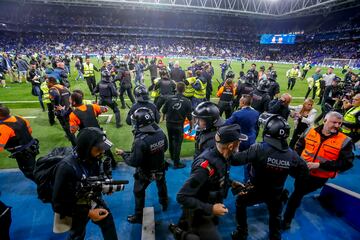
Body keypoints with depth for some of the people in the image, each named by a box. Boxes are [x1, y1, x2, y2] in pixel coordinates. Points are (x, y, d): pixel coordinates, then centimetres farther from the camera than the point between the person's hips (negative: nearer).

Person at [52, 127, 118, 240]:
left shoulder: (94, 158, -19)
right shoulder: (67, 168, -36)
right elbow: (58, 204, -28)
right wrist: (88, 213, -28)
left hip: (94, 201, 5)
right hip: (77, 211, -4)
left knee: (108, 221, 24)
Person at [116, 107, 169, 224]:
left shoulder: (140, 141, -36)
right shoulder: (161, 132, -18)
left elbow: (133, 162, -28)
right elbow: (165, 148, 0)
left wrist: (123, 154, -13)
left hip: (145, 173, -5)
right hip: (160, 168, 5)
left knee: (138, 192, 20)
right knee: (161, 185, 32)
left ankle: (138, 216, 38)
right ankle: (164, 204, 57)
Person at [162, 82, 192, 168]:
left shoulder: (170, 99, -8)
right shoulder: (187, 102, -12)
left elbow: (164, 111, 0)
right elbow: (189, 116, -9)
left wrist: (164, 118, 21)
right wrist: (191, 126, 4)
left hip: (169, 124, 3)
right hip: (179, 126, -3)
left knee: (171, 140, 23)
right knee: (177, 143, 6)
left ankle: (172, 156, 45)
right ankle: (176, 163, 13)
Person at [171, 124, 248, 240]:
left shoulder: (221, 157, -11)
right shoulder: (206, 166, -37)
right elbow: (182, 197, -33)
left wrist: (231, 183, -4)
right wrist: (210, 209, -31)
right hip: (198, 214, -8)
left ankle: (186, 224, 36)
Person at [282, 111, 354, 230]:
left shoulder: (344, 141, -15)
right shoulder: (310, 132, -6)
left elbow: (346, 163, -19)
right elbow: (299, 146, 10)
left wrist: (320, 165, -25)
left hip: (320, 177, -2)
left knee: (298, 193, 9)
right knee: (298, 192, 20)